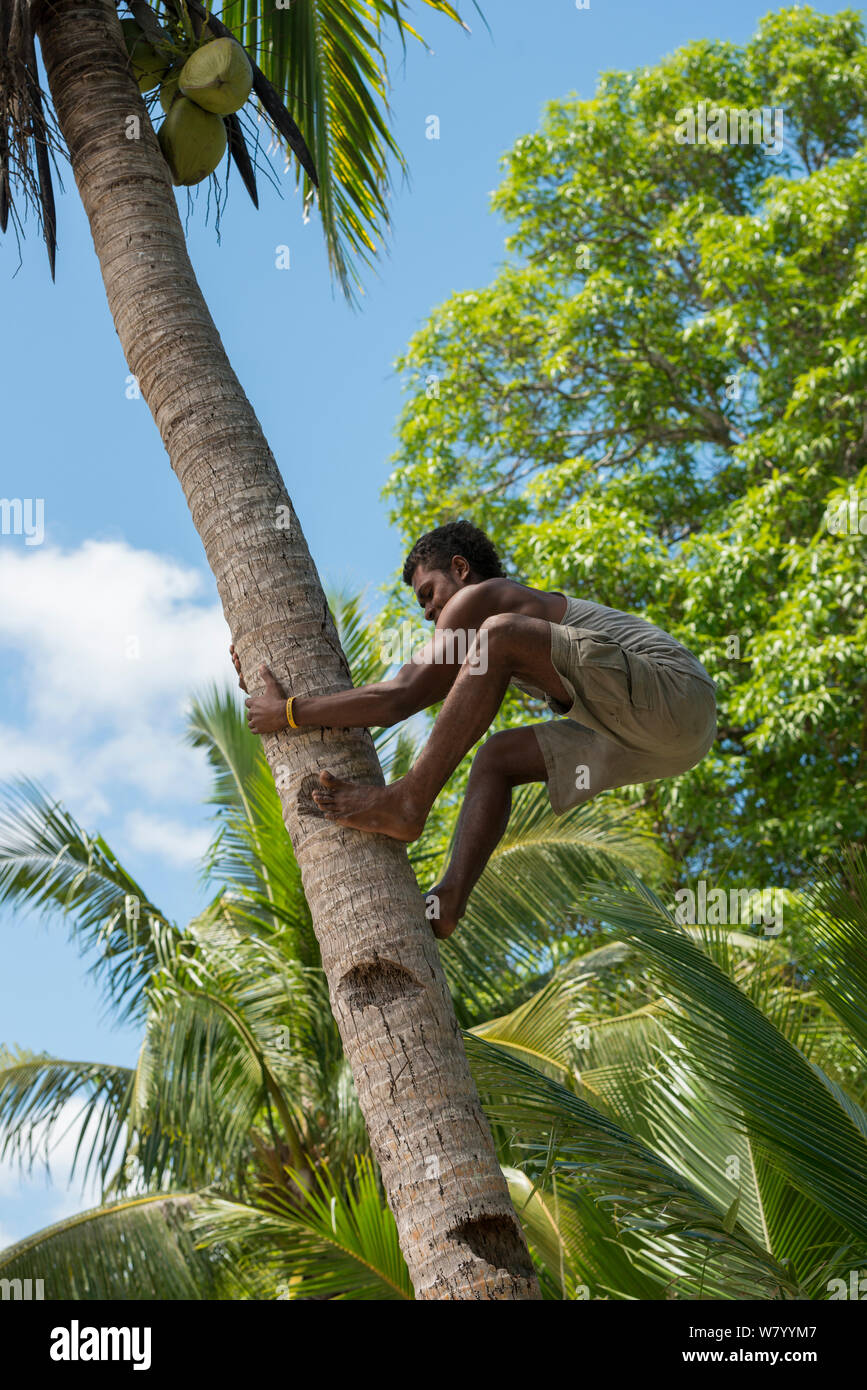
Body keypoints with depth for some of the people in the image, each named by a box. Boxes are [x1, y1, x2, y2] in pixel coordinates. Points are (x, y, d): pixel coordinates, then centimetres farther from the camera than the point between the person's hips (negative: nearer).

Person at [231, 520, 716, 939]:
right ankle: (449, 900, -2)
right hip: (661, 744, 10)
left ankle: (408, 803, -19)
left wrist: (288, 712, 0)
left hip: (675, 691, -10)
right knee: (497, 759, 15)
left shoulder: (478, 596, 1)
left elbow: (399, 698, -8)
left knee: (499, 636, -20)